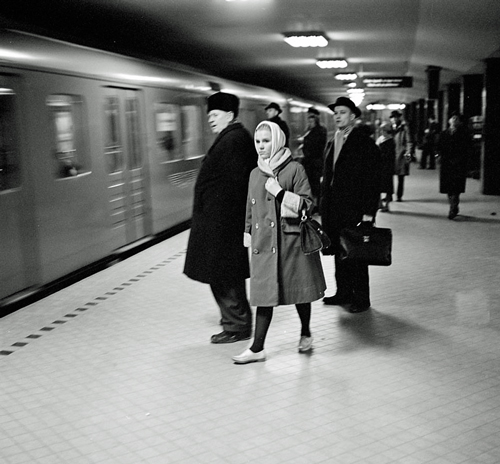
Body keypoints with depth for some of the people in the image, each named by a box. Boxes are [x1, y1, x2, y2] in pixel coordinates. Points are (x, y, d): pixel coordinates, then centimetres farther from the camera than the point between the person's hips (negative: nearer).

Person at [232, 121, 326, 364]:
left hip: (291, 241, -4)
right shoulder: (255, 174, 11)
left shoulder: (295, 169, -5)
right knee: (264, 294, 3)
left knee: (298, 290, 9)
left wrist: (280, 192, -17)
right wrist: (249, 236, 16)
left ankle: (305, 334, 32)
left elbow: (307, 204, -8)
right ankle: (257, 348, 7)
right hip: (264, 244, 4)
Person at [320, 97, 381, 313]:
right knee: (339, 253, 11)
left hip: (355, 210, -6)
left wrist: (368, 212, -16)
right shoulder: (332, 143, 16)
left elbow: (373, 180, -10)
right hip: (333, 210, 7)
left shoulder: (365, 144, -6)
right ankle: (343, 293, 23)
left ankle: (361, 299, 10)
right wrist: (323, 204, 10)